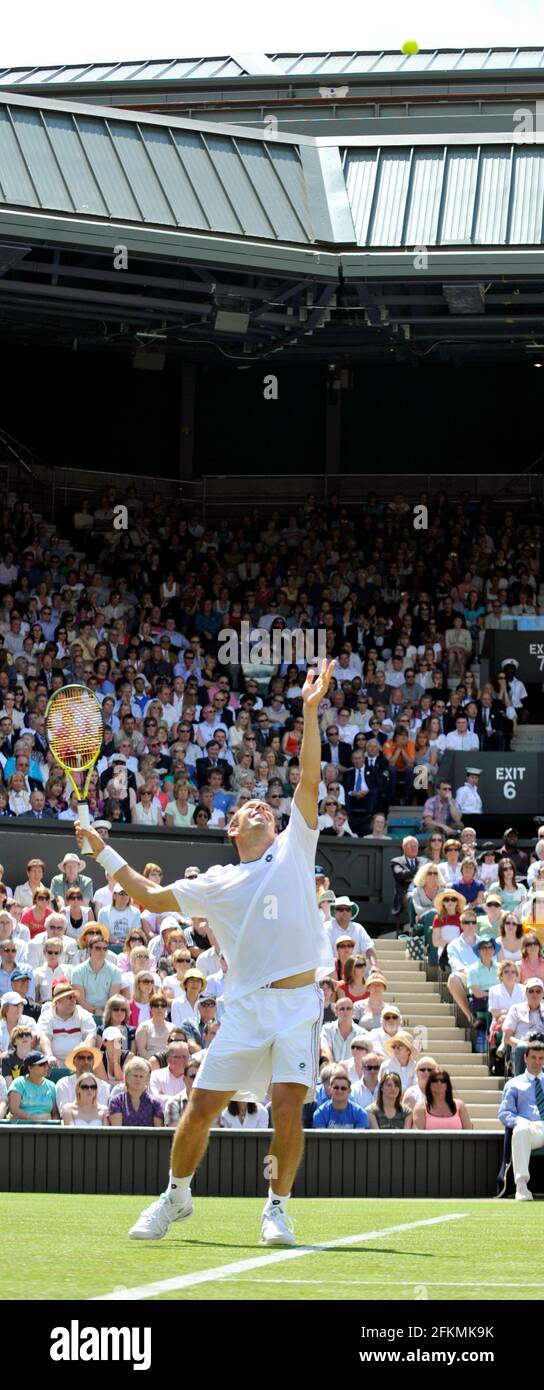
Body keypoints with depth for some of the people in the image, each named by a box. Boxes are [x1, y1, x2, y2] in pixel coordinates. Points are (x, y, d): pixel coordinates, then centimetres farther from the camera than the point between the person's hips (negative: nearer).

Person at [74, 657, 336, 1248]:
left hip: (298, 1001, -2)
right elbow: (150, 897, 26)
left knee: (287, 1108, -15)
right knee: (201, 1107, -1)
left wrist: (311, 710, -3)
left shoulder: (293, 849, 12)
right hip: (245, 1005, 2)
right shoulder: (215, 883, 16)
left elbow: (309, 779, 3)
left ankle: (278, 1207, 1)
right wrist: (104, 853, 22)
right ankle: (175, 1194, 21)